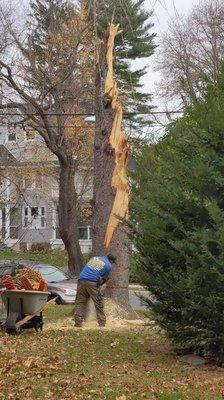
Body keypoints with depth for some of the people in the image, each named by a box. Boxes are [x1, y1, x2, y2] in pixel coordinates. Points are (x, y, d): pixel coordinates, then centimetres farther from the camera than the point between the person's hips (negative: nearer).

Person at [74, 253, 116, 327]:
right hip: (92, 282, -4)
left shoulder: (94, 258, 24)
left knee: (79, 303, 9)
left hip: (81, 280, 4)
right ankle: (102, 324, 9)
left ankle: (78, 323, 3)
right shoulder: (108, 266, 9)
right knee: (99, 304, 7)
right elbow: (103, 280, 7)